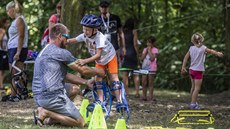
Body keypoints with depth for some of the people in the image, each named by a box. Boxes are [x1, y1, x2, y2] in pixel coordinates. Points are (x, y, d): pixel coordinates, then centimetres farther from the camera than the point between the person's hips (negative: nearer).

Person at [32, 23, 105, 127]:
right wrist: (98, 72, 17)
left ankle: (53, 117, 10)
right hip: (52, 97, -9)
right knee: (80, 123, -2)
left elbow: (65, 75, 22)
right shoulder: (61, 52, -9)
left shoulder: (44, 51, 20)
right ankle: (47, 113, -12)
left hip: (38, 97, 9)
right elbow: (82, 70, -2)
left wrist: (86, 82, 19)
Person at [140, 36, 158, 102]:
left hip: (151, 68, -5)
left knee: (150, 83, -2)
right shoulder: (145, 49, 13)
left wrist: (149, 50, -11)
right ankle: (144, 96, 8)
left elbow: (152, 58, -17)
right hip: (144, 68, 5)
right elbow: (142, 58, 3)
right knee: (144, 83, 3)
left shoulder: (155, 50, -3)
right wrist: (146, 51, -4)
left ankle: (151, 96, 0)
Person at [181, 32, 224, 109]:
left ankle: (194, 102, 30)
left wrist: (183, 67, 14)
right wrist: (217, 53, -41)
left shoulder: (191, 48, 4)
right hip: (198, 70, -7)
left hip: (191, 69, 7)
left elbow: (186, 58, 7)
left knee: (193, 87, 19)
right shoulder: (203, 48, -11)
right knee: (197, 88, -4)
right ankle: (193, 104, -7)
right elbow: (210, 51, -27)